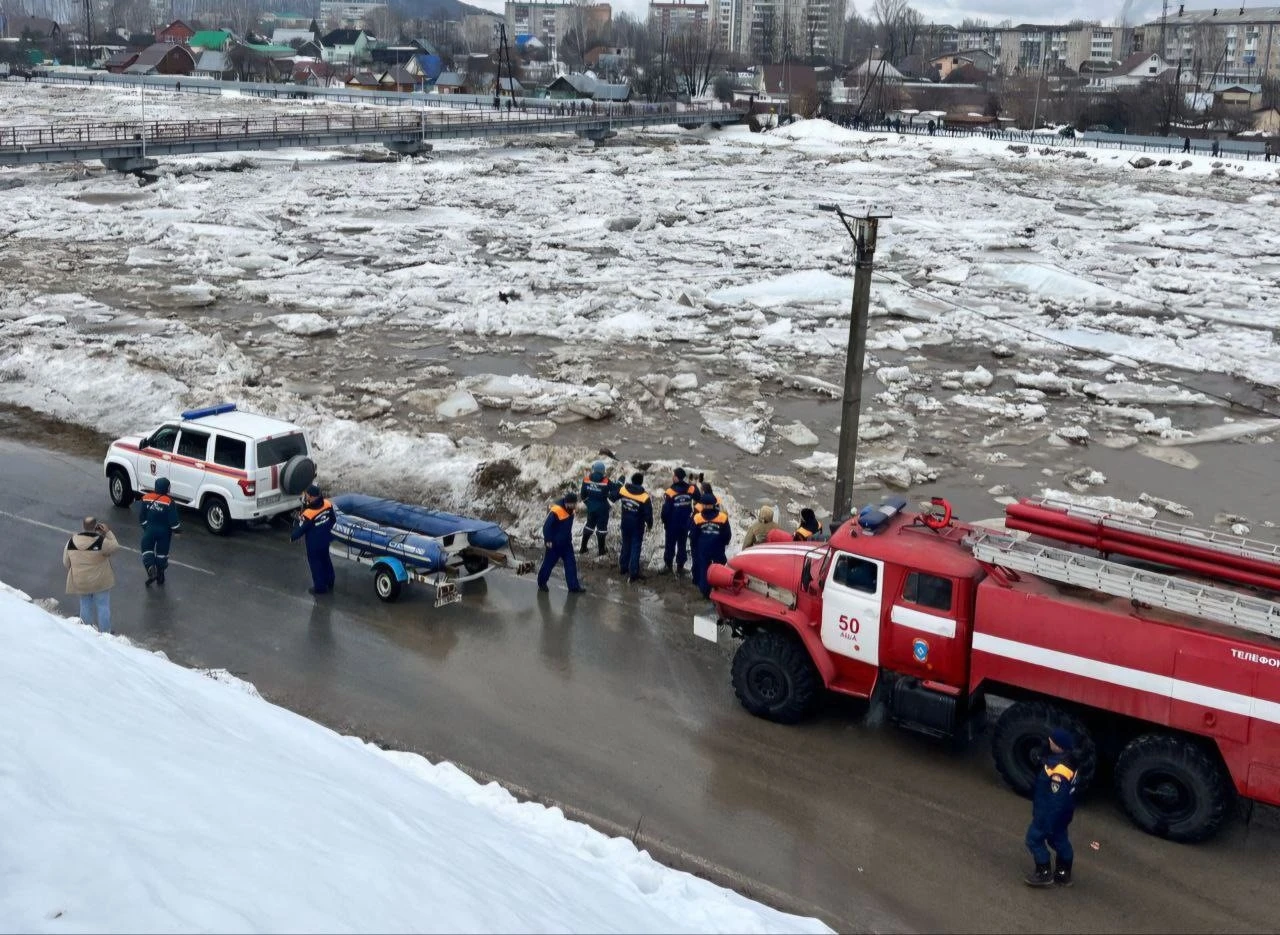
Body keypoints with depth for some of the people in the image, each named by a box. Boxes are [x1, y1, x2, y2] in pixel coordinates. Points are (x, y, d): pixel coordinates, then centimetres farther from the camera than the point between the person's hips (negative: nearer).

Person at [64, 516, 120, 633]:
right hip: (100, 582, -4)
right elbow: (114, 547, -4)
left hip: (80, 582, 4)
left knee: (86, 607, 20)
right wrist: (108, 532, 0)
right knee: (103, 606, 12)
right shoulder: (101, 542, -23)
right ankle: (105, 633, 22)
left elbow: (66, 563, 1)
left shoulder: (71, 542, -9)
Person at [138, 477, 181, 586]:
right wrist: (177, 529, 3)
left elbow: (142, 517, 1)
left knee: (147, 549, 17)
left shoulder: (146, 498, -7)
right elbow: (174, 520, -16)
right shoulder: (169, 502, -18)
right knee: (162, 553, 13)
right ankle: (160, 577, 21)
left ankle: (151, 570, -4)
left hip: (150, 530, 1)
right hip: (164, 532, -1)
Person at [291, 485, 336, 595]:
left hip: (314, 543, -6)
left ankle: (320, 587, 29)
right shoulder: (327, 504, -16)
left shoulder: (308, 514, -33)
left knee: (315, 564, 15)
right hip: (325, 539, 6)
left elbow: (300, 529, -19)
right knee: (325, 560, 27)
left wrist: (292, 537, 1)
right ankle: (330, 582, 44)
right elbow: (333, 519, 2)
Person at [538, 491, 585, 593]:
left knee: (571, 563, 6)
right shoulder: (556, 511, -29)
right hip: (554, 543, -7)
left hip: (566, 542, 7)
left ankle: (573, 586, 11)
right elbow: (547, 526, -23)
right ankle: (541, 583, 27)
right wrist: (548, 540, -19)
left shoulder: (570, 509, -4)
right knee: (549, 563, 8)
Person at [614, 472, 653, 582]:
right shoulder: (644, 496, -21)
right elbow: (648, 513, -16)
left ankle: (623, 567, 36)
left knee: (626, 545, 23)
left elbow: (614, 498, 8)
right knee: (635, 548, 3)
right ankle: (633, 573, 3)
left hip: (625, 523, 4)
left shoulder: (623, 489, -10)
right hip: (637, 526, -4)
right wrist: (650, 525, 1)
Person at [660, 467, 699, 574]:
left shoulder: (670, 492, -21)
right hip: (685, 524, 3)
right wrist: (694, 485, 16)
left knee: (670, 545, 13)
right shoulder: (691, 489, -10)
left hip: (672, 524, -3)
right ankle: (680, 567, 18)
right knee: (682, 545, 14)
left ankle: (668, 565, 22)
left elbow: (666, 510, -16)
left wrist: (665, 521, 1)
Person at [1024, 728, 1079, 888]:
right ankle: (1063, 874, 38)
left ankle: (1044, 874, 22)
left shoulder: (1059, 771, -36)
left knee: (1035, 838, 10)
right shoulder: (1067, 759, -6)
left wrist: (1047, 823, -23)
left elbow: (1056, 800, -30)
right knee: (1059, 838, 23)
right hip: (1063, 810, 9)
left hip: (1052, 812, -9)